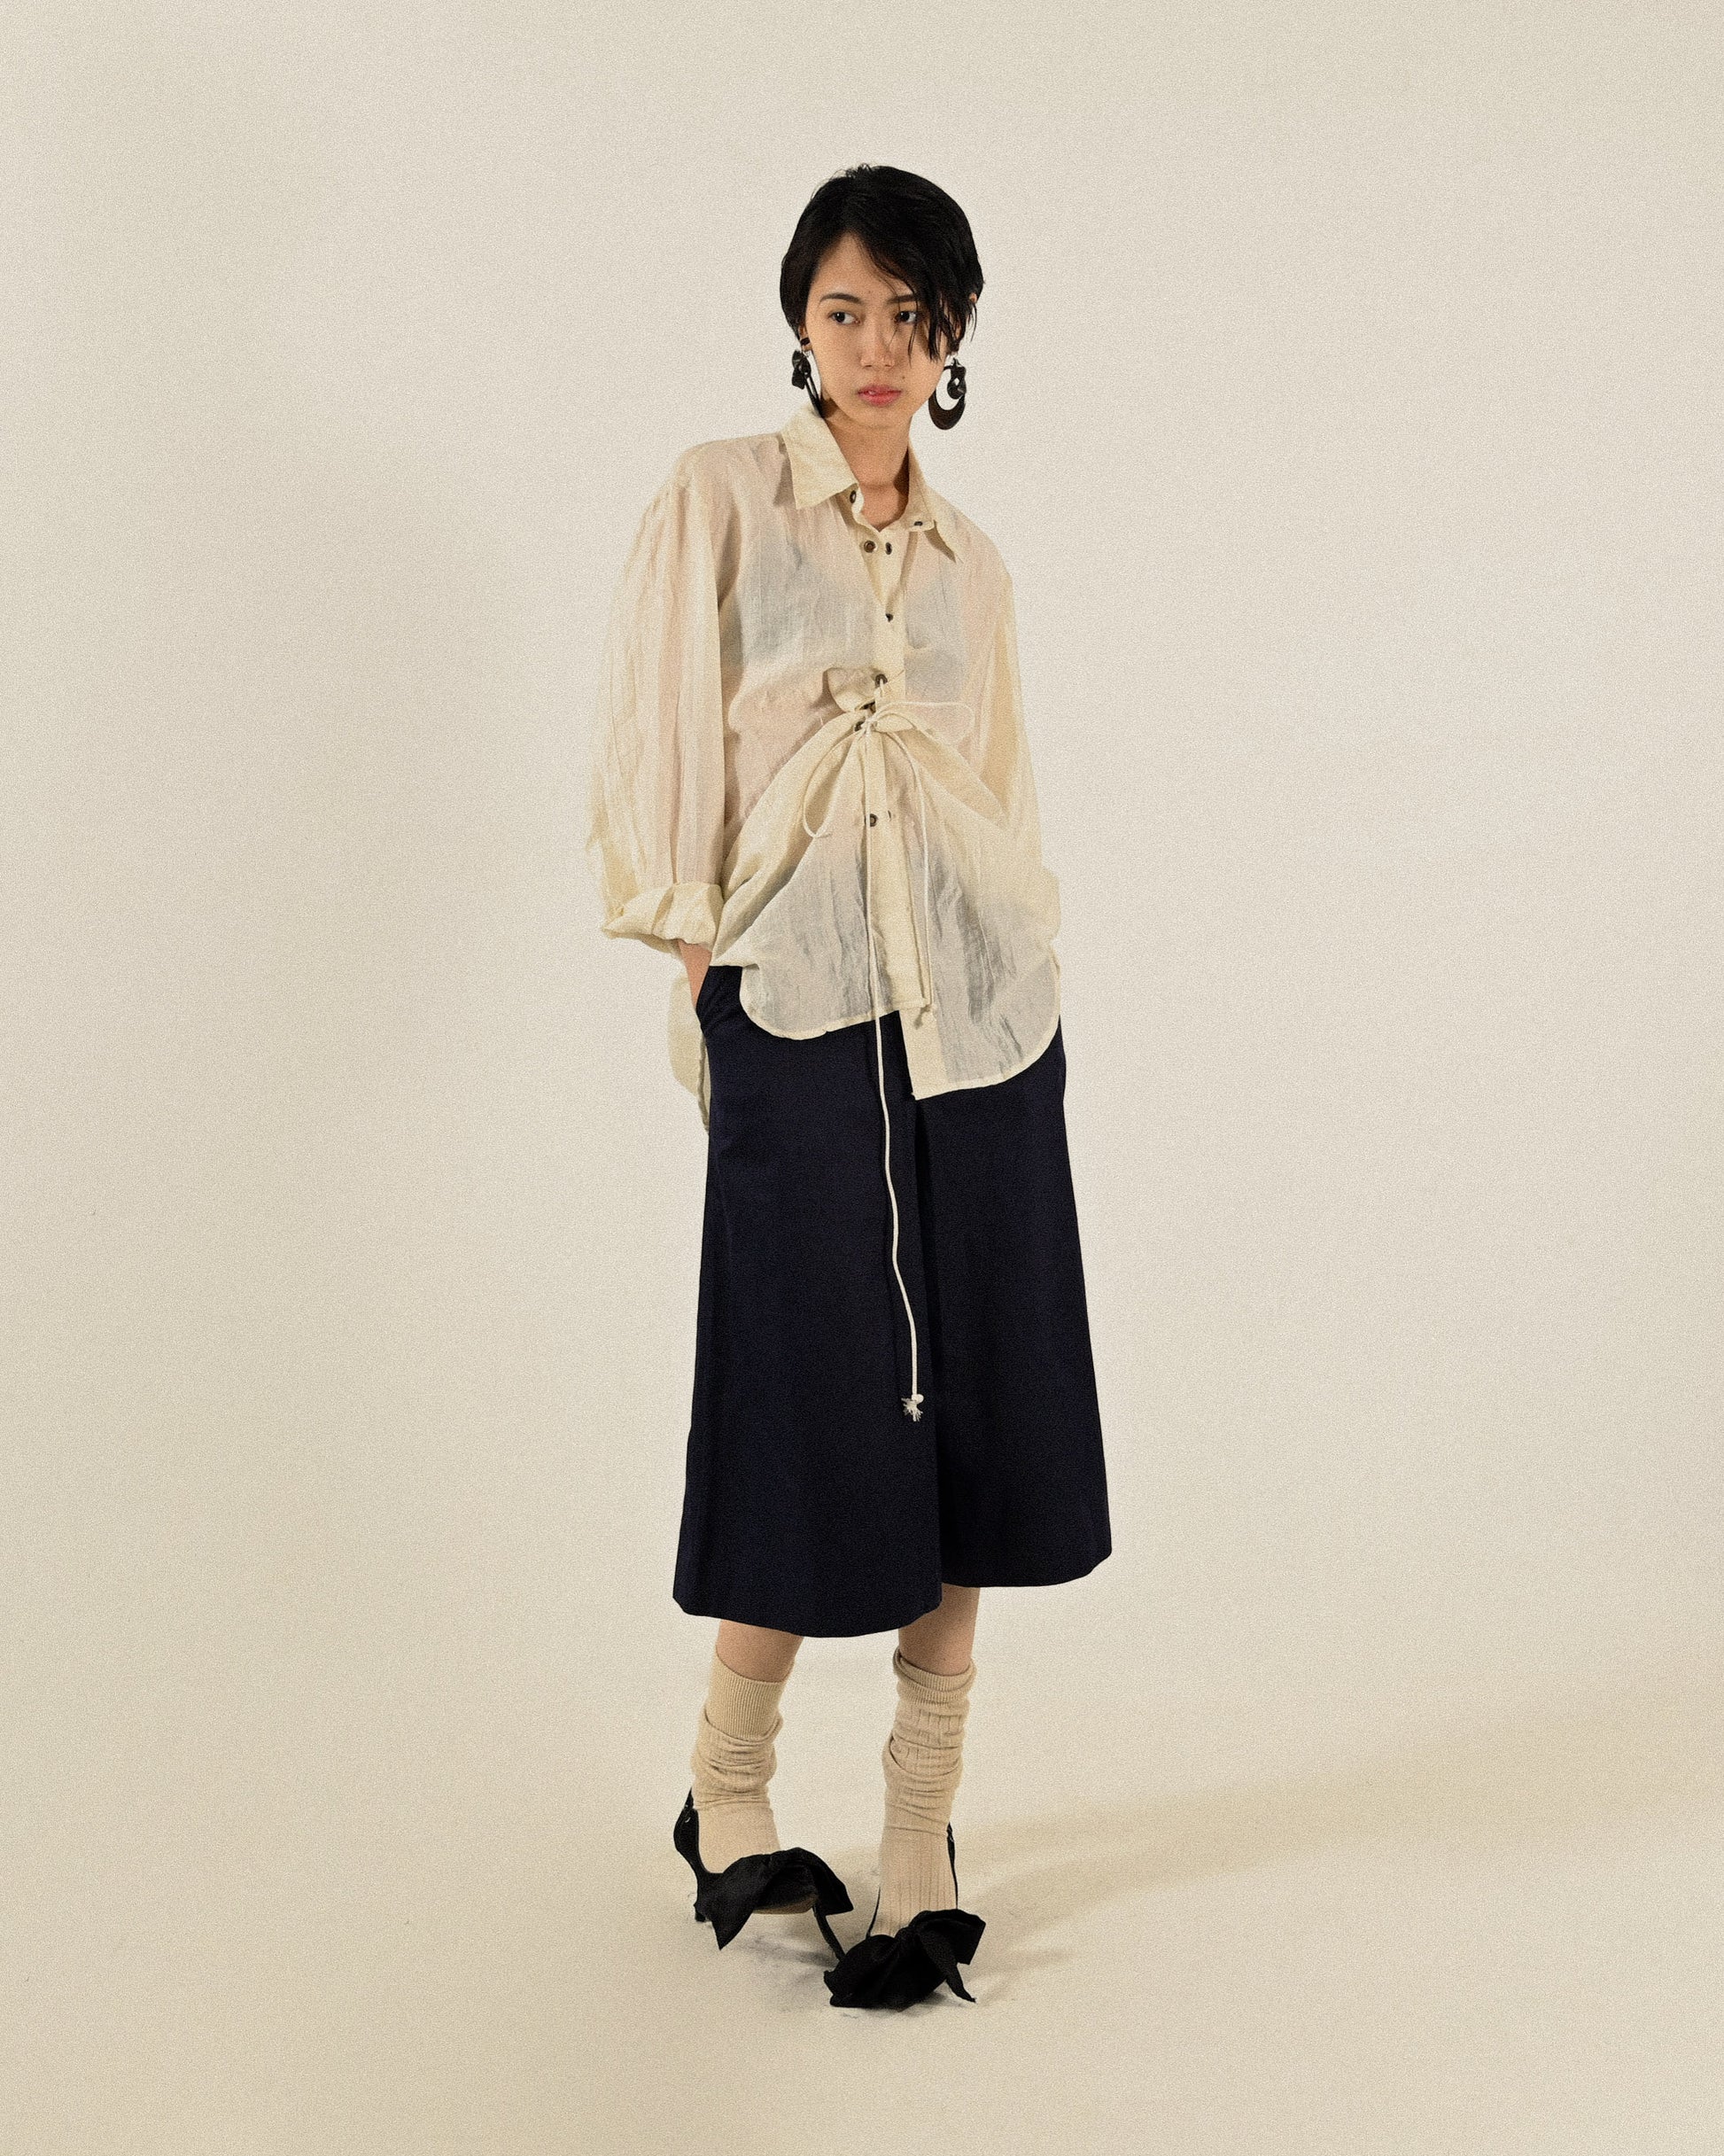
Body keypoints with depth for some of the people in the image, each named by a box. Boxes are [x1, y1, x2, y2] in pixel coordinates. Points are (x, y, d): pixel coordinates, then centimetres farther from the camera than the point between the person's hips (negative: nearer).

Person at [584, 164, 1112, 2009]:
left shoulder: (968, 562, 15)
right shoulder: (715, 499, 4)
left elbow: (1000, 791, 16)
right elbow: (659, 746, -1)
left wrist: (1029, 972, 8)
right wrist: (699, 968, -7)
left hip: (977, 999, 4)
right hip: (795, 998, -3)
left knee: (969, 1394, 3)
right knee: (820, 1398, -2)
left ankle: (921, 1837, 15)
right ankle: (726, 1798, 19)